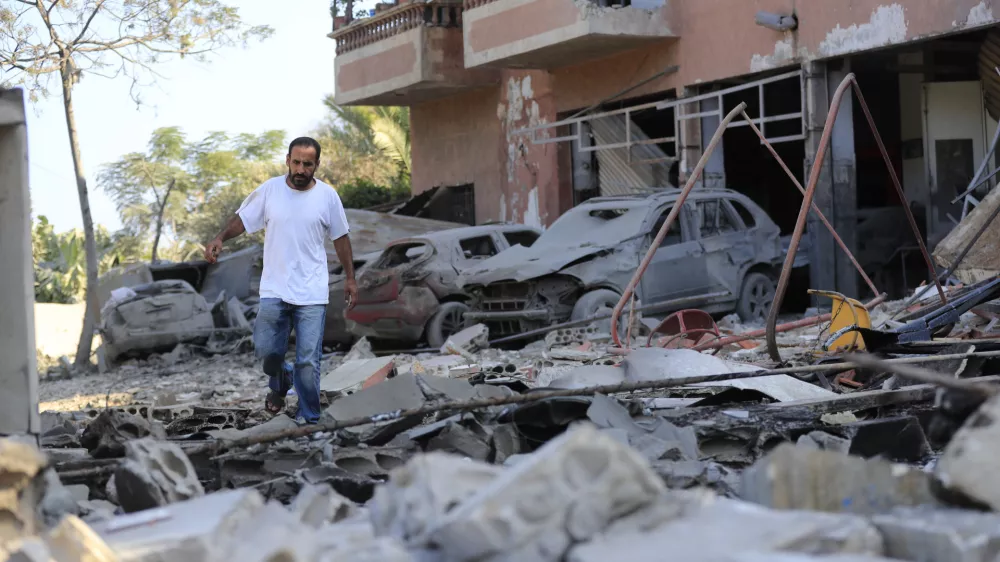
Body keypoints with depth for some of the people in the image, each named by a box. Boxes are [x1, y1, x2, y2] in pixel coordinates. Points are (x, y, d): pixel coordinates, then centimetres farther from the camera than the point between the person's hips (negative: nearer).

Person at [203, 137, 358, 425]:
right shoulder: (269, 190, -2)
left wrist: (350, 277, 8)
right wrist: (219, 239, -13)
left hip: (312, 293, -1)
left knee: (308, 361, -3)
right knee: (266, 351, 4)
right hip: (274, 291, 1)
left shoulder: (327, 196, -2)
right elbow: (242, 219, 6)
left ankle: (308, 419, 10)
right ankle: (281, 382, 37)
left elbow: (340, 237, 8)